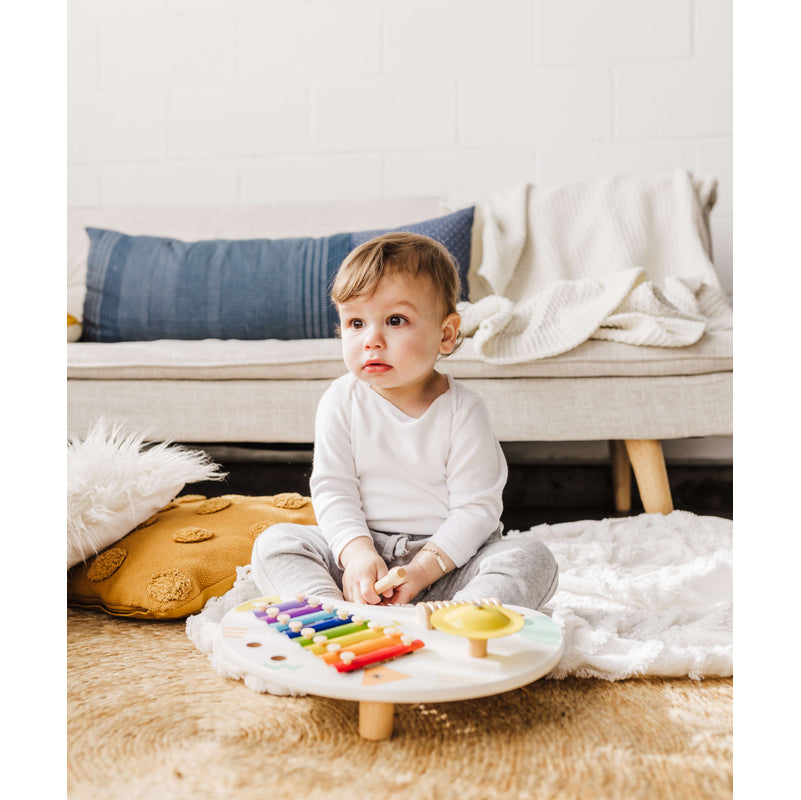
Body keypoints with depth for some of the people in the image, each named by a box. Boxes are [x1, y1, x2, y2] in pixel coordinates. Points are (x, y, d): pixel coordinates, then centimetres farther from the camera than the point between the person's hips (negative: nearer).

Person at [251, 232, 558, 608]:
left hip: (447, 552, -1)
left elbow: (476, 507, -11)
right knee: (273, 542, -16)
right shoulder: (341, 401, -3)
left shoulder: (462, 409, -9)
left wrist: (423, 568, -23)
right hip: (359, 551, 2)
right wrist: (357, 551, -24)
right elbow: (332, 489, -5)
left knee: (533, 559, -24)